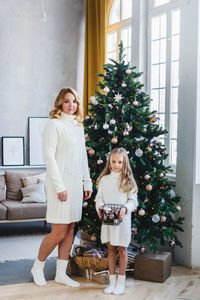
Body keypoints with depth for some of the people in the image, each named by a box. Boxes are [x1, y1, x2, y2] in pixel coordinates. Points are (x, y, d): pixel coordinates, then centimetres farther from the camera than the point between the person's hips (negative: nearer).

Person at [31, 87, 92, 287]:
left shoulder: (78, 126, 16)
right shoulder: (54, 124, -7)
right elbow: (48, 156, -13)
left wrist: (87, 182, 15)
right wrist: (59, 186, -18)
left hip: (76, 183, 7)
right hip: (60, 184, -7)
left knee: (70, 229, 8)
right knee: (59, 232, -6)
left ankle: (61, 274, 18)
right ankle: (38, 267, 16)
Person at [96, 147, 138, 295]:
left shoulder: (128, 180, -2)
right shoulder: (104, 179, 5)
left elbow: (133, 200, -3)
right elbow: (99, 198, 7)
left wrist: (125, 209, -21)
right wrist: (99, 208, -13)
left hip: (123, 219, -2)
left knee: (122, 249, 5)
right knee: (111, 249, 10)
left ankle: (121, 281, 16)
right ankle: (112, 280, 20)